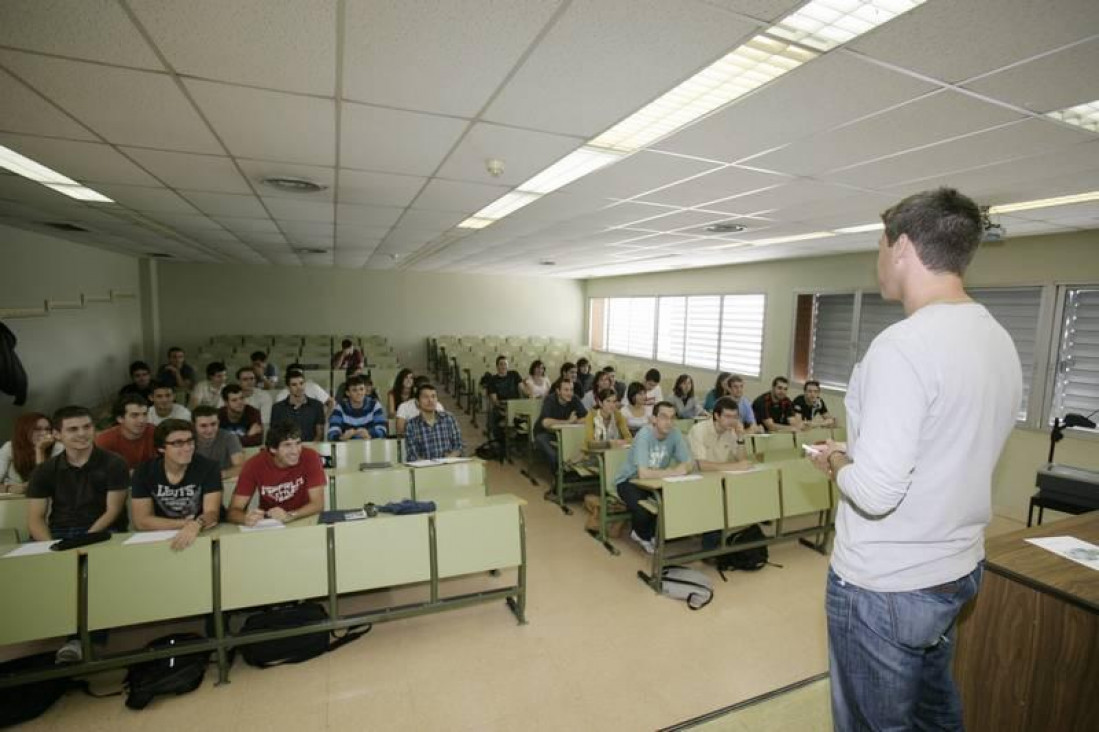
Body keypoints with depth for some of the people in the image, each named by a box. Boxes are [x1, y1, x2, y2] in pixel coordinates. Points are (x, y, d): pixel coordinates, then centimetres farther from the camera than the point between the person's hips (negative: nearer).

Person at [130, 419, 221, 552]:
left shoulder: (208, 468, -9)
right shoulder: (143, 472, -3)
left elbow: (212, 513, -17)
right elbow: (141, 521, -5)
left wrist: (196, 525, -37)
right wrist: (184, 524, -16)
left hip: (204, 536, -1)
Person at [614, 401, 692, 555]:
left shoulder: (675, 434, -12)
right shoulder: (644, 435, -29)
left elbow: (689, 464, -12)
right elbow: (644, 474, -38)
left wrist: (683, 468, -35)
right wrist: (673, 472, -28)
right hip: (629, 480, -5)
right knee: (643, 511, -31)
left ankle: (648, 534, 10)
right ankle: (643, 535, 9)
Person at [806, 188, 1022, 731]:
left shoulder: (903, 346, -25)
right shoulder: (1001, 341, 4)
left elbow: (875, 492, -29)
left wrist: (835, 461, -9)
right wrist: (857, 455, 13)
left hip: (884, 587, -8)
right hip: (960, 569, 9)